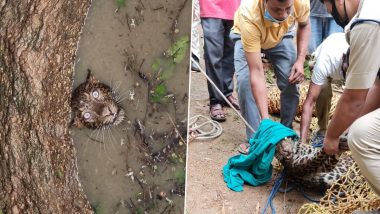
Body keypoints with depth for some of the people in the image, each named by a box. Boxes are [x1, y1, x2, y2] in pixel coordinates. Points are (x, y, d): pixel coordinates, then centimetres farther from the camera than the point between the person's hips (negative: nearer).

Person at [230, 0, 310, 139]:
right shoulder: (249, 17, -44)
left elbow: (304, 25, -8)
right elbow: (256, 72, -43)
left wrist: (300, 61, -22)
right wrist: (265, 119, -46)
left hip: (282, 36, 3)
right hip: (246, 35, -2)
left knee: (291, 82, -13)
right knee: (245, 82, -23)